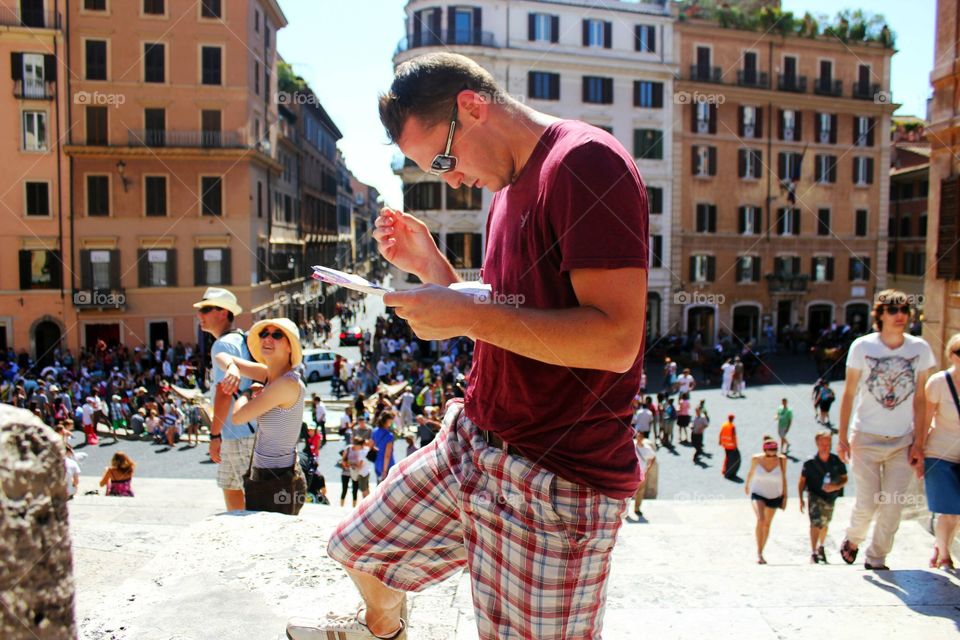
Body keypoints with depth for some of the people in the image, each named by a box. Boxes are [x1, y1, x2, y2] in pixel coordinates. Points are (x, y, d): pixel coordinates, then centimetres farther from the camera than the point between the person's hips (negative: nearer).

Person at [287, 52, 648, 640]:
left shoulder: (585, 162, -16)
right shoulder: (510, 187, 14)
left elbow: (615, 339, -25)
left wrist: (467, 316, -22)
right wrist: (428, 265, 6)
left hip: (557, 481, -9)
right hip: (469, 445, 9)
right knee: (363, 548, 23)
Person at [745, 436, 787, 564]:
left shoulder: (781, 459, -14)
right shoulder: (756, 459, -14)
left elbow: (783, 478, -3)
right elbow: (751, 472, 5)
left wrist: (785, 496, -2)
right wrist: (747, 485, 20)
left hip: (775, 496, 2)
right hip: (758, 494, -2)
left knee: (767, 524, 14)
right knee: (760, 519, -24)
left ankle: (761, 551, 31)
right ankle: (759, 553, -21)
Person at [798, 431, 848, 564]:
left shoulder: (837, 461, -11)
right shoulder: (810, 463, -14)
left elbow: (844, 478, 1)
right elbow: (802, 481, -4)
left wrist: (836, 486, -18)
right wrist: (801, 499, -8)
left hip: (830, 497, 3)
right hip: (815, 496, -3)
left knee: (825, 524, 20)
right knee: (816, 523, -20)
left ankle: (821, 547, 45)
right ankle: (813, 553, -18)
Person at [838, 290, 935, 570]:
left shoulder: (920, 348, -2)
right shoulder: (862, 346, -7)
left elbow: (920, 399, 2)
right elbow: (849, 394, -3)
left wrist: (918, 442, 0)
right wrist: (842, 437, -4)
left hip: (902, 441, 2)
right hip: (866, 438, -2)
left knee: (893, 507, 4)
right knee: (867, 504, -1)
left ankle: (876, 558, 23)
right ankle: (852, 540, 30)